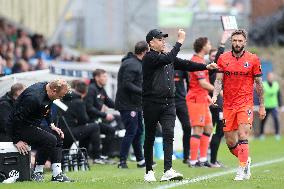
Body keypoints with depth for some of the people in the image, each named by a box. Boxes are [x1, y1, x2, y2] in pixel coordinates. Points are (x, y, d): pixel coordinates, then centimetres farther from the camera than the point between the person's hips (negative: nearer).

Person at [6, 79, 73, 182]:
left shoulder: (47, 90, 0)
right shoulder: (34, 97, -30)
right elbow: (17, 117, -27)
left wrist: (51, 125, 12)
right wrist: (17, 140, -23)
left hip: (32, 126, 10)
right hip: (19, 128, -10)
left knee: (57, 136, 3)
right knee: (50, 140, -22)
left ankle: (57, 174, -3)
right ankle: (37, 173, -9)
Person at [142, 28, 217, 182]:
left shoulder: (167, 57, 16)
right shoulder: (149, 57, -8)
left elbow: (186, 65, 13)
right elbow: (168, 59, -22)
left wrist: (206, 67, 3)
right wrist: (180, 41, -17)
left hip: (168, 103, 5)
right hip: (151, 104, -5)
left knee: (169, 134, -11)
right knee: (150, 137, 5)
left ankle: (168, 171, -20)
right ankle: (149, 171, 17)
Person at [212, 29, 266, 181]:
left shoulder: (253, 59, 0)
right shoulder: (223, 58, 4)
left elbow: (258, 83, 4)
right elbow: (219, 80, 2)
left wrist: (262, 105, 4)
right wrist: (215, 95, -16)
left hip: (245, 104, -3)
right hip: (228, 105, 3)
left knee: (243, 136, -17)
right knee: (230, 142, 6)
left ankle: (242, 170, -15)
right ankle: (246, 160, 31)